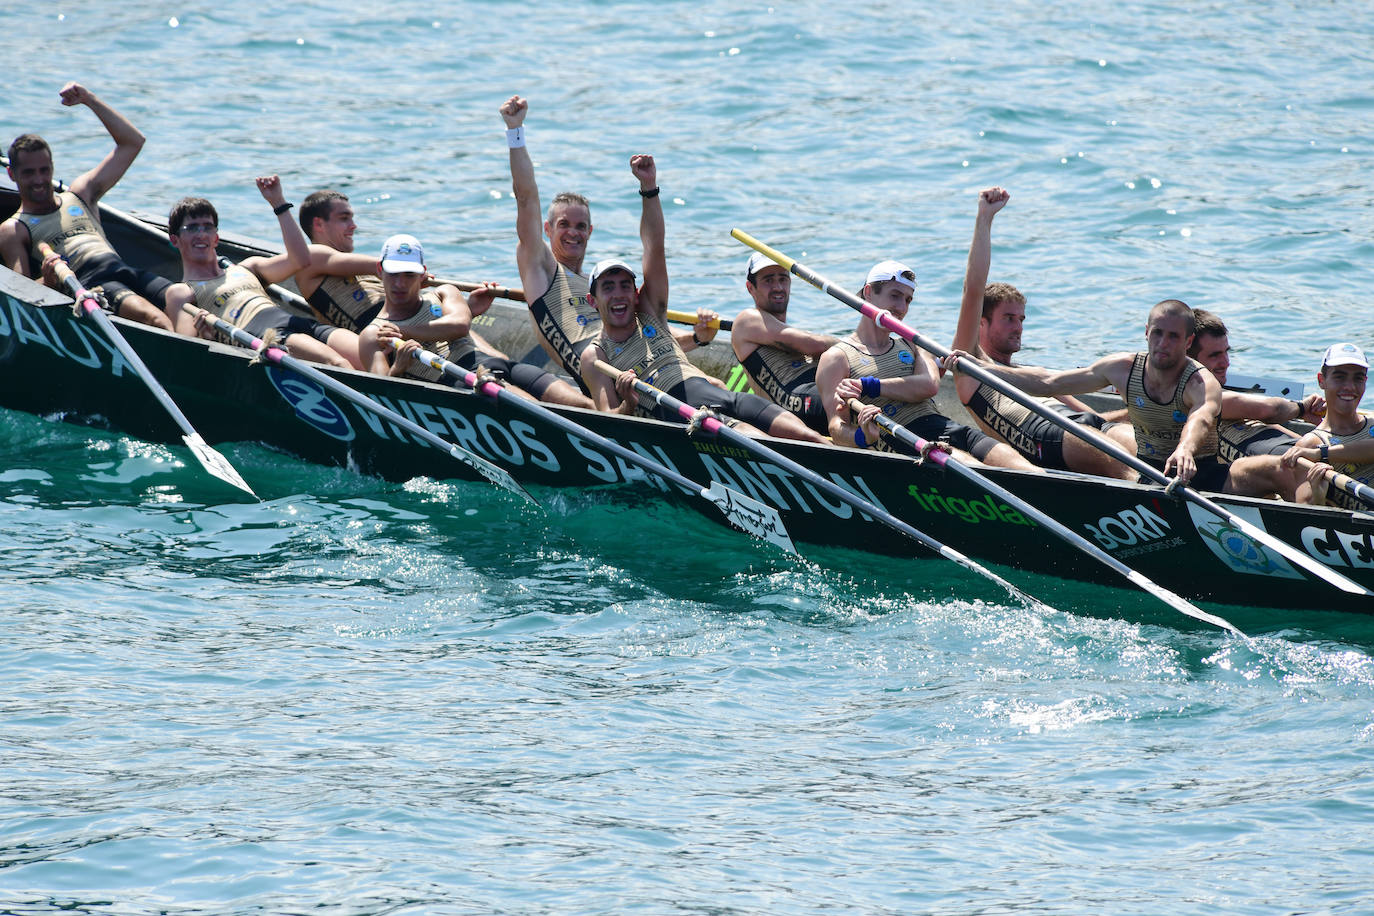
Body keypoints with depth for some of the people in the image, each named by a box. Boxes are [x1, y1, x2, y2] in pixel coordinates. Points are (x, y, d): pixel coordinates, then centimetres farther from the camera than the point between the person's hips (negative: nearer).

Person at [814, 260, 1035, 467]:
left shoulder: (911, 346, 28)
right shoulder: (837, 358, 12)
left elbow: (930, 386, 4)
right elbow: (837, 428, -2)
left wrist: (868, 386, -7)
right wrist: (863, 437, -27)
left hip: (946, 427, 6)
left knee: (1003, 455, -22)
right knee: (962, 462, -36)